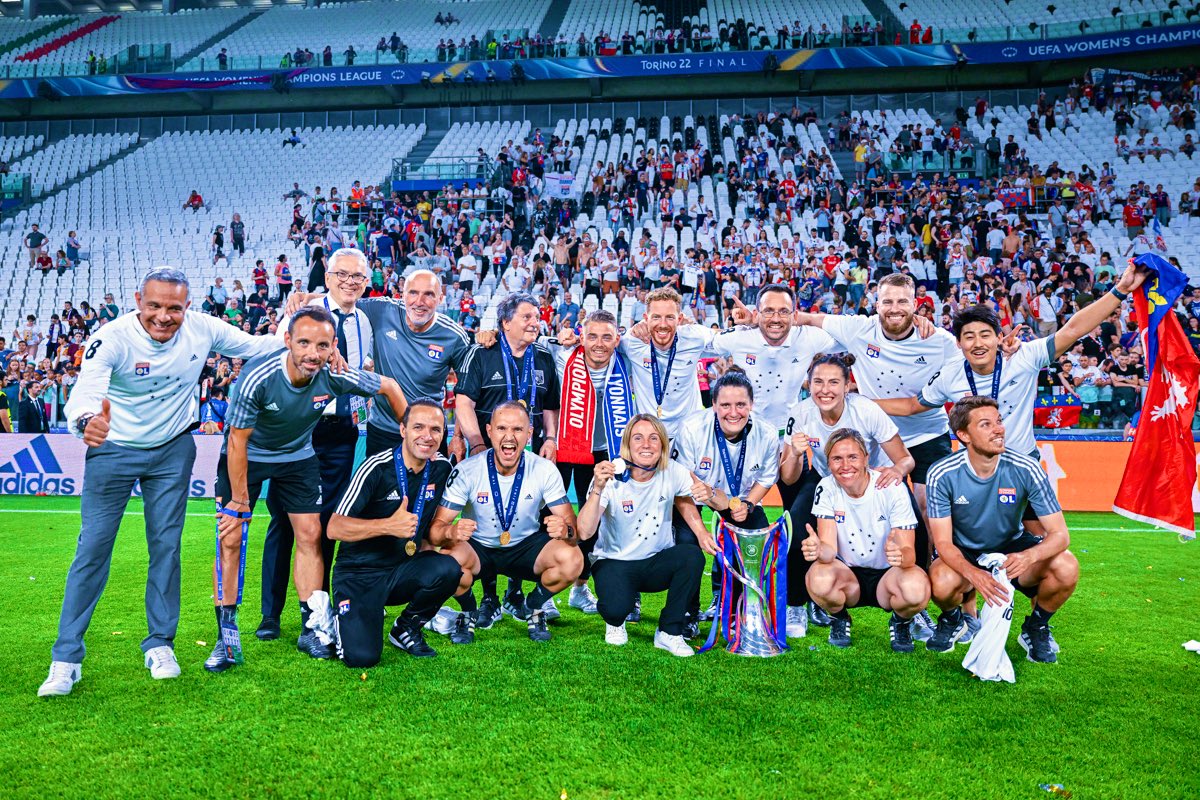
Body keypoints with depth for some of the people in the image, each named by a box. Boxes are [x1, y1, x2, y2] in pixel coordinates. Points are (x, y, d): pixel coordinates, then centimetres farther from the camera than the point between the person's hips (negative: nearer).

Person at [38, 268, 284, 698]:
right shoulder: (112, 338, -25)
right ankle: (66, 657, 10)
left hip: (173, 450, 3)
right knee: (93, 547, -3)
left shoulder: (202, 329, -15)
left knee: (166, 545, 5)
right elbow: (85, 391, -38)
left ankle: (160, 644, 20)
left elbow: (256, 346, -2)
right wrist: (87, 421, -61)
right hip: (113, 451, -2)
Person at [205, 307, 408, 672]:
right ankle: (227, 637, 1)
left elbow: (389, 386, -7)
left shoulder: (335, 377, -26)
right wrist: (239, 501, -17)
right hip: (245, 455, -3)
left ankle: (312, 628, 14)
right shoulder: (257, 377, -34)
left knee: (310, 535, 0)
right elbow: (237, 441, -23)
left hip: (298, 456, 3)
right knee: (230, 538, -9)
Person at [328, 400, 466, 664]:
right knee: (362, 656, -22)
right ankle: (344, 621, 15)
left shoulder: (442, 469, 1)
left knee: (448, 569, -27)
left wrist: (451, 533, -10)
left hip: (401, 572, 4)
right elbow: (334, 528, -20)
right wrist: (388, 526, -33)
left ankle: (406, 628, 2)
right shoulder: (377, 468, -16)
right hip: (358, 575, -4)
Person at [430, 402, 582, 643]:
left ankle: (534, 607, 6)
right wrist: (451, 532, -46)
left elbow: (573, 525, -16)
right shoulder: (466, 471, -19)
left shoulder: (545, 470, -16)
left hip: (526, 546, 1)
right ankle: (469, 612, 2)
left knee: (572, 559, -28)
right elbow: (437, 526, -20)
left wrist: (565, 530, -42)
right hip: (477, 546, -1)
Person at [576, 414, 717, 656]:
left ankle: (669, 633, -8)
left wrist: (701, 532, -4)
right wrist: (598, 489, -42)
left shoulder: (672, 472, -11)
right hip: (615, 562, -3)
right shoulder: (611, 478, -19)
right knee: (616, 607, -32)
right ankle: (615, 622, 10)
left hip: (658, 562, 3)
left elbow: (683, 500, 13)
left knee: (693, 555, -27)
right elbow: (585, 533, -30)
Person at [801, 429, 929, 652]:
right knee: (819, 579, -33)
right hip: (848, 576, 1)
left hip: (886, 575, -1)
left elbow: (909, 551, -19)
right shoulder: (827, 488, -11)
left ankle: (901, 622, 3)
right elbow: (829, 548, -18)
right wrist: (818, 550, -44)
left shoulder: (892, 488, -16)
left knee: (916, 587, -34)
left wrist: (901, 556, -45)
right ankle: (839, 619, 3)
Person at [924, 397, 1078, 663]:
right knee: (942, 583, -35)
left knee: (1067, 568, -27)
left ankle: (1035, 628, 5)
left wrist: (1028, 557, -41)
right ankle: (952, 620, 5)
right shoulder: (942, 474, -21)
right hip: (963, 554, -1)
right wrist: (973, 574, -41)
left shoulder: (1025, 469, -19)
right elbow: (943, 542, -20)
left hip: (1012, 547, 2)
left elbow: (1059, 534, -18)